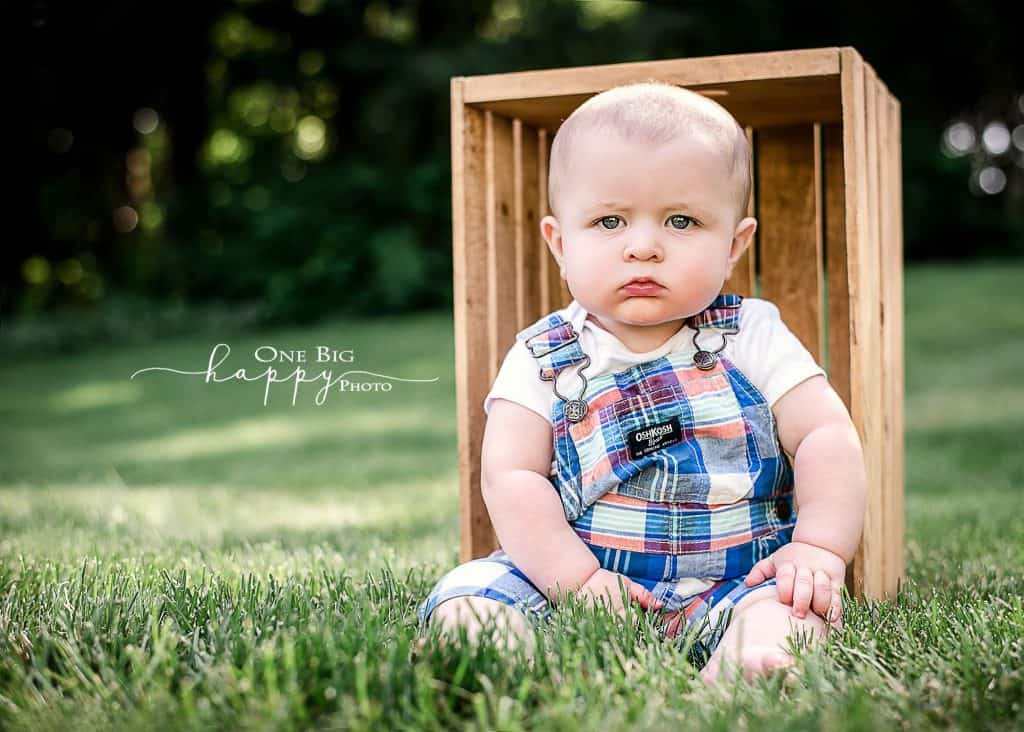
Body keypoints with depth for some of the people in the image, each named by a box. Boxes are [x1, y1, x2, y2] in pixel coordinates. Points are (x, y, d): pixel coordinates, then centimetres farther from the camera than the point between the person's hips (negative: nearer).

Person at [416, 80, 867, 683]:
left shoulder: (752, 336, 3)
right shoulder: (541, 359, 2)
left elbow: (828, 439, 0)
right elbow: (511, 476, -5)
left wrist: (820, 549, -15)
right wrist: (575, 578, -17)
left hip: (732, 582, 0)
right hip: (564, 571, 1)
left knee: (796, 606, -32)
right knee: (467, 604, -23)